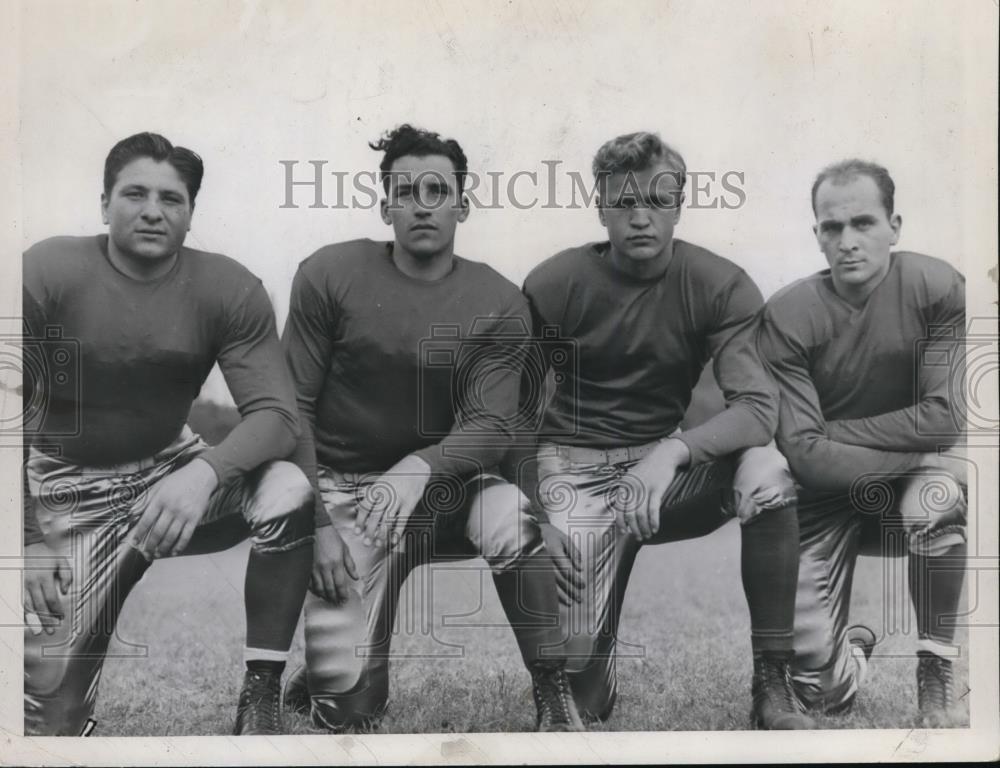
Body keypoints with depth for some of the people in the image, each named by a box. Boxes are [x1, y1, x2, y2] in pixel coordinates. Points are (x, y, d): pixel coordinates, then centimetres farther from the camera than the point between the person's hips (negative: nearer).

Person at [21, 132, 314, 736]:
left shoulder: (228, 288, -12)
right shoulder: (47, 272, -14)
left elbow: (277, 414, -19)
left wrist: (204, 472, -39)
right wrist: (25, 540, -18)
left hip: (171, 468, 1)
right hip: (70, 490, -1)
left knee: (290, 489, -30)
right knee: (51, 711, -8)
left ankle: (262, 694, -14)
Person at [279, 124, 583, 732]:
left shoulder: (499, 305, -5)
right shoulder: (328, 276, -6)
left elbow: (492, 426, -10)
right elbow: (293, 408, -4)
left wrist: (419, 466, -31)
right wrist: (318, 524, -11)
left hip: (440, 479, 1)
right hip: (344, 489, 0)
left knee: (510, 518, -35)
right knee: (344, 704, -12)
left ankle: (556, 699, -13)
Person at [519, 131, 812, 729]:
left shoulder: (722, 286, -8)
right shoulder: (552, 285, -8)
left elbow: (758, 409, -18)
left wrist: (673, 450, -36)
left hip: (664, 463, 1)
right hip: (574, 469, -1)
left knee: (767, 468, -32)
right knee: (585, 693, -16)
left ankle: (774, 686, -16)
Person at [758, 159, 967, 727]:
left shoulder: (938, 287, -14)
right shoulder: (788, 316, -16)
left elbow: (946, 419, -20)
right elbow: (803, 453, -21)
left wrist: (834, 432, -17)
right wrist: (920, 454, -23)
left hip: (917, 474, 0)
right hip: (828, 497, 0)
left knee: (932, 502, -38)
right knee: (820, 688, -9)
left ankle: (937, 674, -10)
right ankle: (855, 647, 33)